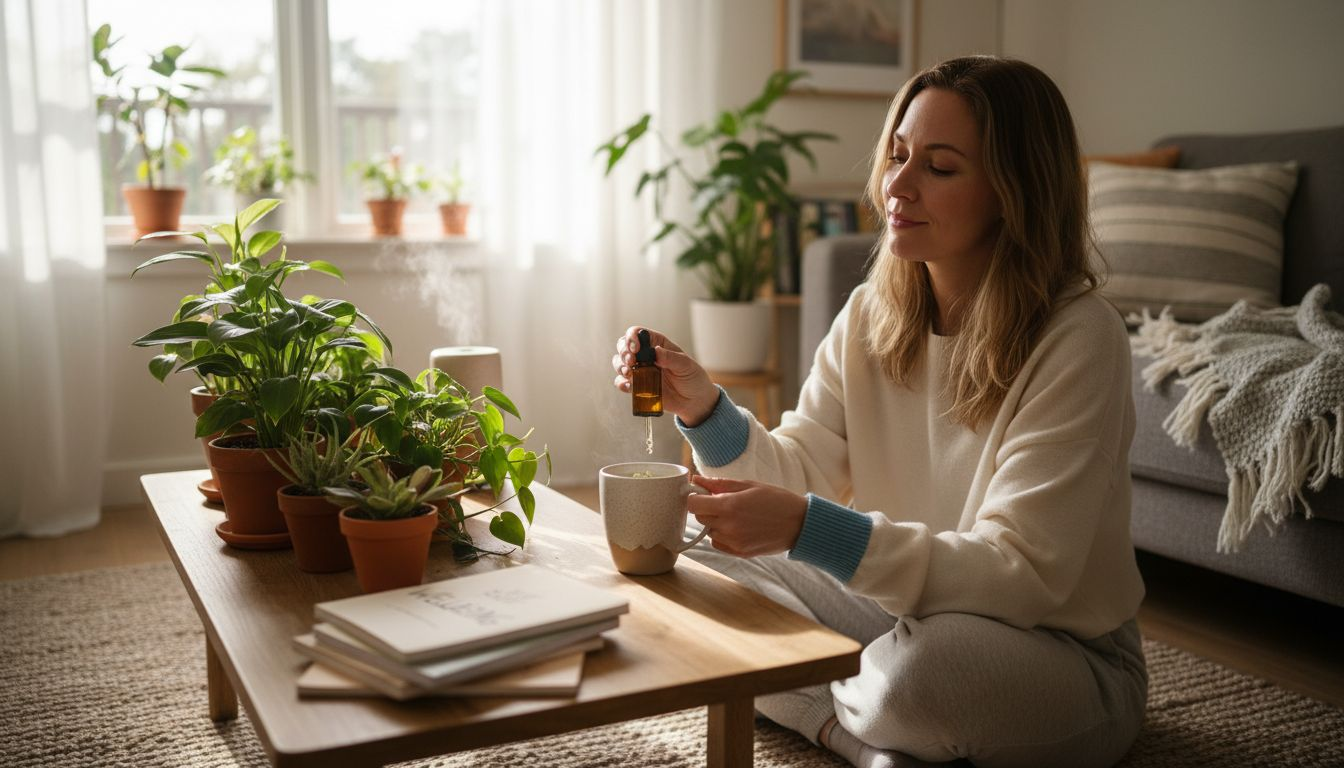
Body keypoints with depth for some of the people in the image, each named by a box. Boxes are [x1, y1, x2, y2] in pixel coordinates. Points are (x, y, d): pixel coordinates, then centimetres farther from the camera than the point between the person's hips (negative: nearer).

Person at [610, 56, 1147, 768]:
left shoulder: (1077, 337, -22)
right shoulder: (872, 312, -3)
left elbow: (1022, 574, -28)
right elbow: (798, 471, -4)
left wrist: (807, 528, -38)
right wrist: (703, 408, -25)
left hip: (1063, 654, -5)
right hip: (900, 608, 6)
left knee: (923, 664, -37)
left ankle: (828, 710, -2)